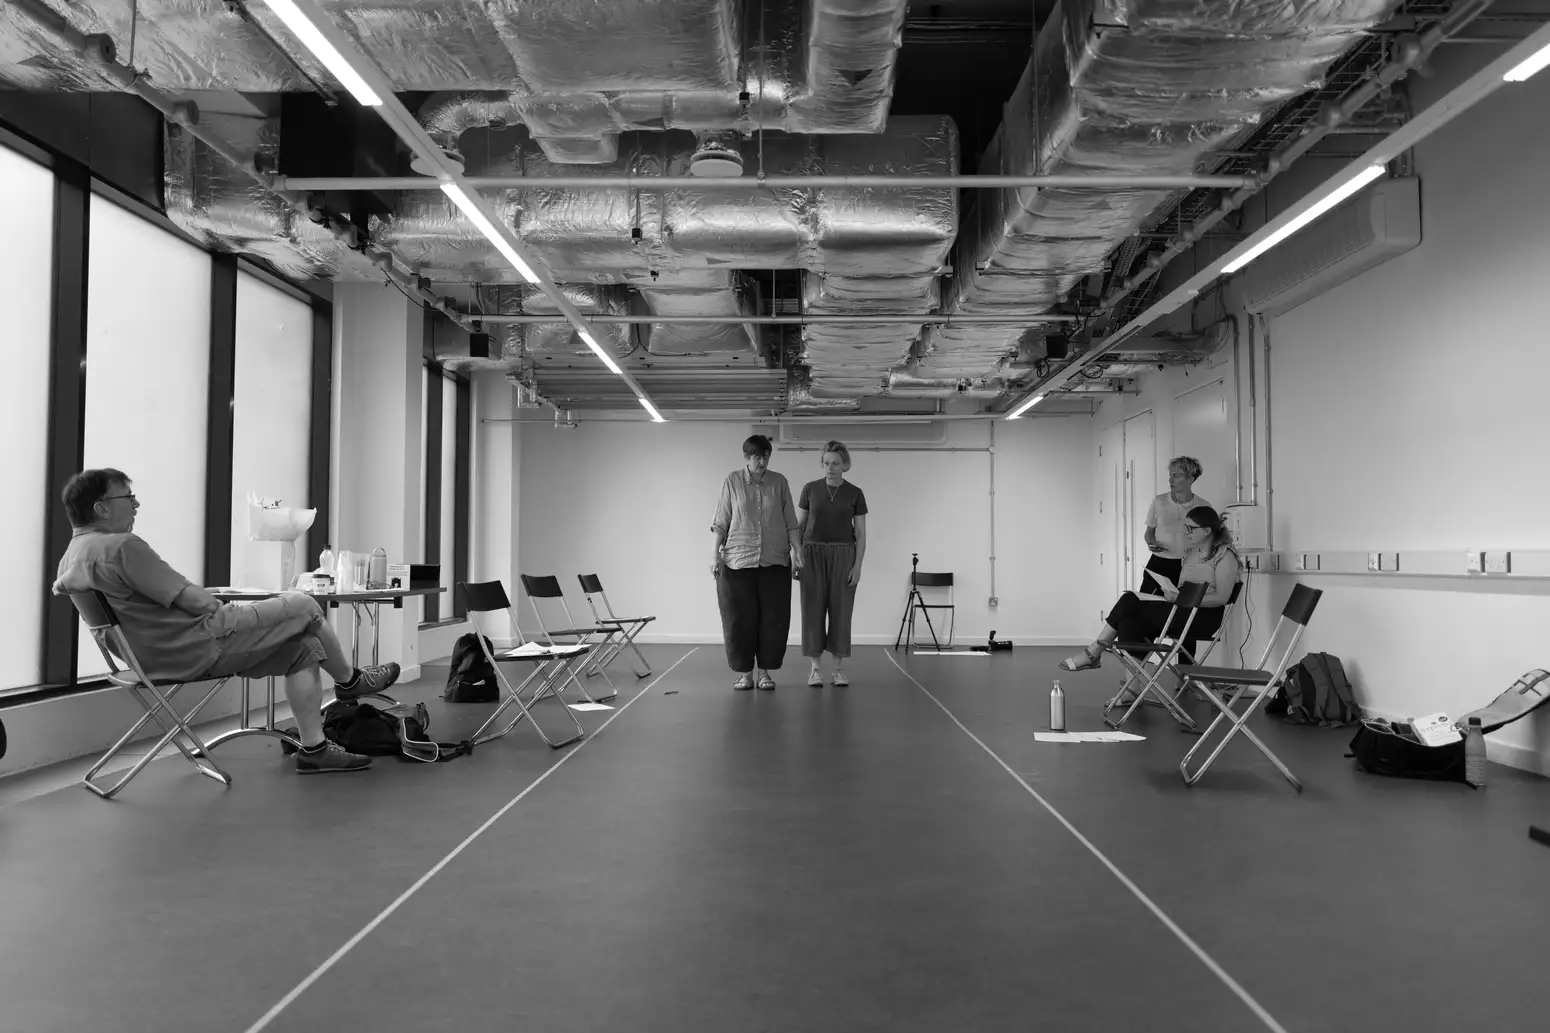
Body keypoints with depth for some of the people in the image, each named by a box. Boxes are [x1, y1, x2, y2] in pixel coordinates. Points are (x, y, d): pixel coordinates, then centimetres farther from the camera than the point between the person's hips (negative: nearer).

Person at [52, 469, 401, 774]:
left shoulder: (71, 557, 9)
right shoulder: (122, 545, -24)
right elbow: (198, 602, -23)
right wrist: (223, 607, -2)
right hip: (200, 648, -11)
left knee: (303, 648, 13)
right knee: (304, 605, 3)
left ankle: (313, 747, 12)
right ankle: (349, 680, 26)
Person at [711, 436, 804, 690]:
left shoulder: (779, 482, 4)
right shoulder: (732, 482, 1)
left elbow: (791, 522, 5)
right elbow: (720, 523, 2)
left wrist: (797, 551, -3)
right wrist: (716, 555, -4)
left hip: (774, 561, 1)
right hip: (737, 561, -1)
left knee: (773, 618, 2)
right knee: (740, 618, 2)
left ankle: (764, 671, 14)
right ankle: (745, 672, 13)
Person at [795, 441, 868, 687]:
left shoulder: (855, 494, 1)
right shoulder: (810, 489, 2)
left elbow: (861, 533, 1)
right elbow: (799, 525, 5)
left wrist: (858, 565, -8)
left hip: (843, 556, 0)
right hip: (813, 555, 0)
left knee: (840, 611, 1)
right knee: (814, 610, -1)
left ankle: (838, 669, 9)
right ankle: (816, 668, 6)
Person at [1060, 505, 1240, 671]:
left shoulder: (1225, 554, -6)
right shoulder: (1190, 552, 18)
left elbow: (1221, 597, -16)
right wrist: (1171, 592, -2)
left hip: (1204, 618, -8)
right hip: (1181, 612, 8)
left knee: (1131, 601, -20)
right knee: (1130, 621, -22)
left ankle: (1094, 652, -10)